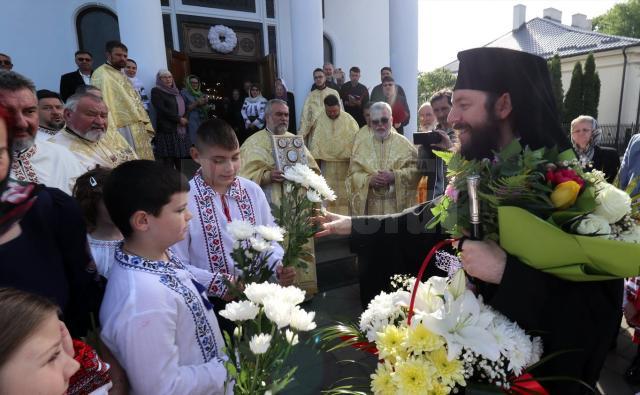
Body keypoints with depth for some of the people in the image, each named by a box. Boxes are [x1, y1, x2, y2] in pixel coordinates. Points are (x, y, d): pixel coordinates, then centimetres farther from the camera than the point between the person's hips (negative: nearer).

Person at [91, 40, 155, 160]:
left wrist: (146, 125, 16)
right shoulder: (101, 75, -7)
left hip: (137, 129, 9)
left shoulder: (121, 75, 22)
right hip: (122, 130, -9)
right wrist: (110, 133, -25)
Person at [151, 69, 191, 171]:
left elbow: (183, 107, 22)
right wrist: (179, 119, -12)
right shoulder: (156, 91, 1)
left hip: (180, 130, 6)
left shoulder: (175, 91, 21)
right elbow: (162, 109, -11)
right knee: (168, 161, -9)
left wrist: (185, 119, 1)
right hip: (167, 130, -6)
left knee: (179, 158, 5)